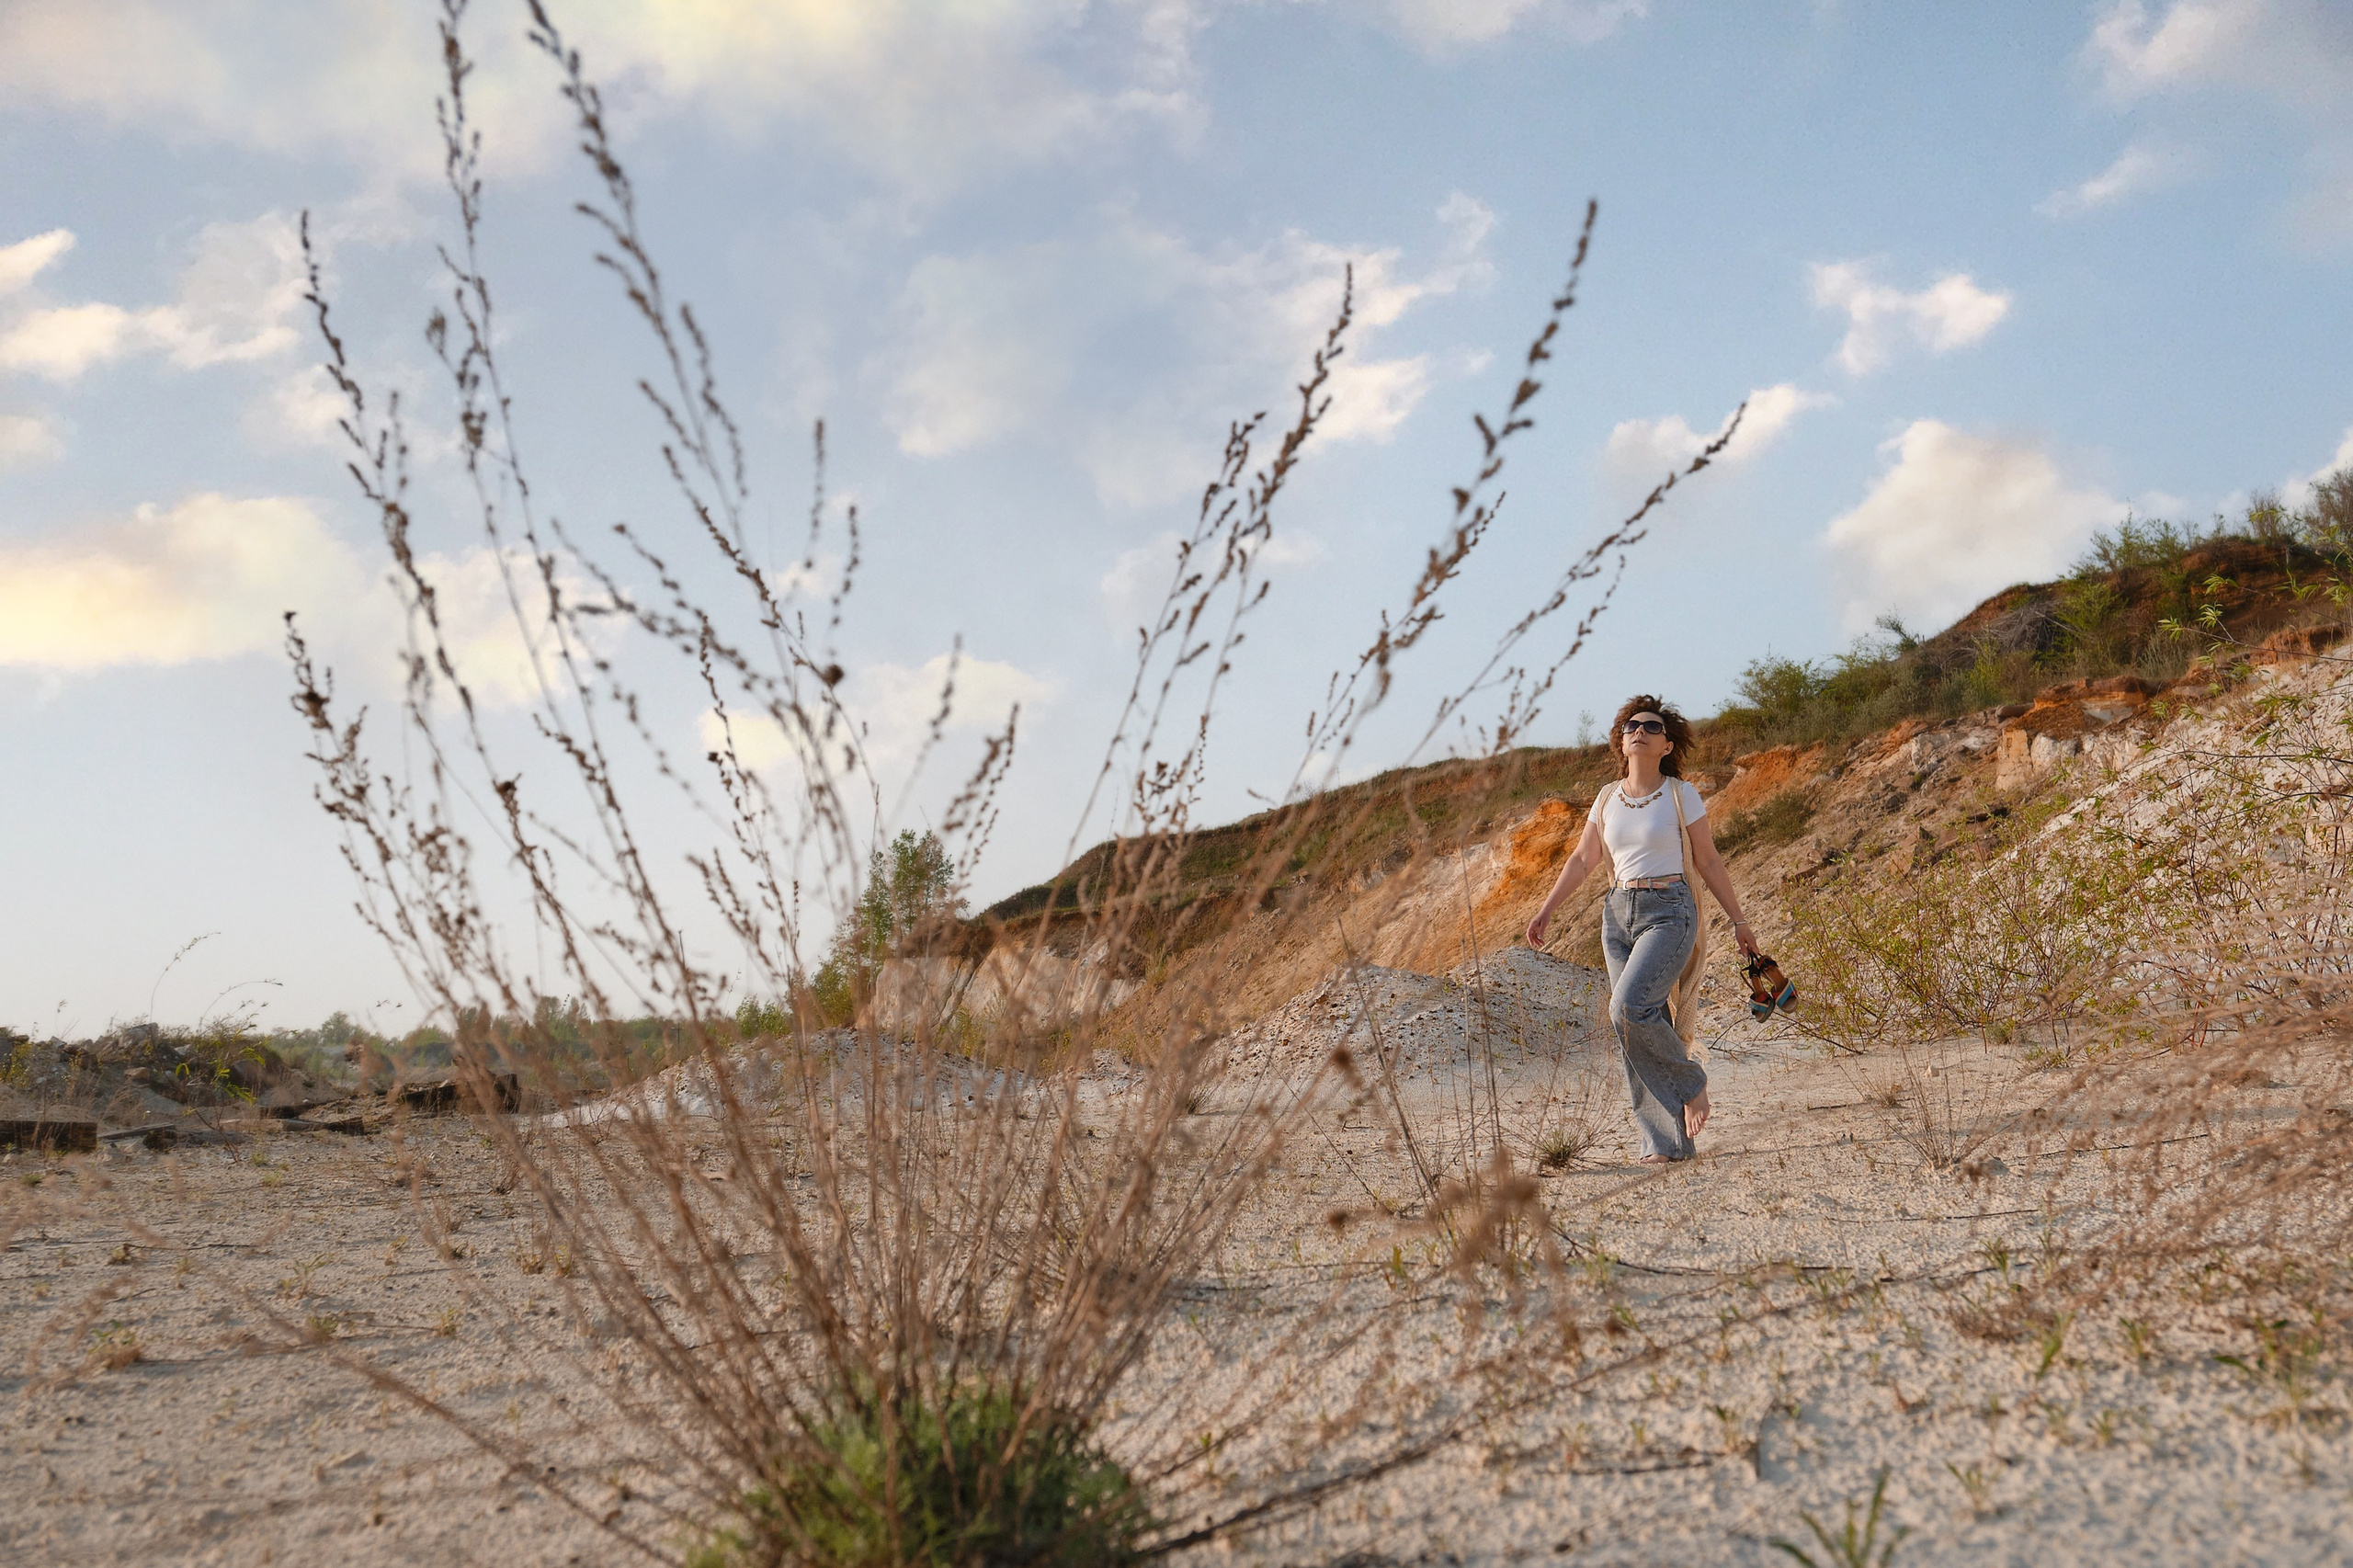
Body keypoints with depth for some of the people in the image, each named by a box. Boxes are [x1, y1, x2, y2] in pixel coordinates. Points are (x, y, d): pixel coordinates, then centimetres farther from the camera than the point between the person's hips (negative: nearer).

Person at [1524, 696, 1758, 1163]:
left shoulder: (1681, 795, -2)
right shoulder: (1608, 797, 9)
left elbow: (1708, 862, 4)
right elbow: (1583, 859, 16)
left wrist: (1739, 921, 7)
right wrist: (1546, 910, 9)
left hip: (1669, 913, -5)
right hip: (1618, 914, 5)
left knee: (1629, 1006, -24)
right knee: (1635, 1032, 0)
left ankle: (1690, 1081, 1)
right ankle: (1667, 1141, 6)